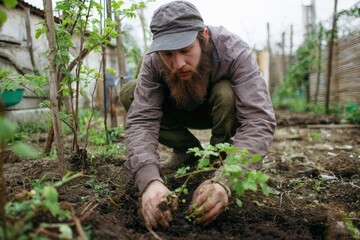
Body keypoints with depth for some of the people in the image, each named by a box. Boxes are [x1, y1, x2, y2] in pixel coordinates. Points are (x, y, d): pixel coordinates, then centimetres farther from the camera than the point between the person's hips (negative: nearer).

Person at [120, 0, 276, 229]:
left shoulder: (233, 51, -35)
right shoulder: (154, 62, -28)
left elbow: (259, 120, -44)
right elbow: (141, 121, -35)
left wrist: (226, 179, -59)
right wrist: (150, 179, -54)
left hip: (226, 108, -2)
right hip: (185, 110, 3)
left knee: (225, 92, -37)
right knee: (129, 94, -19)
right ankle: (188, 152, -4)